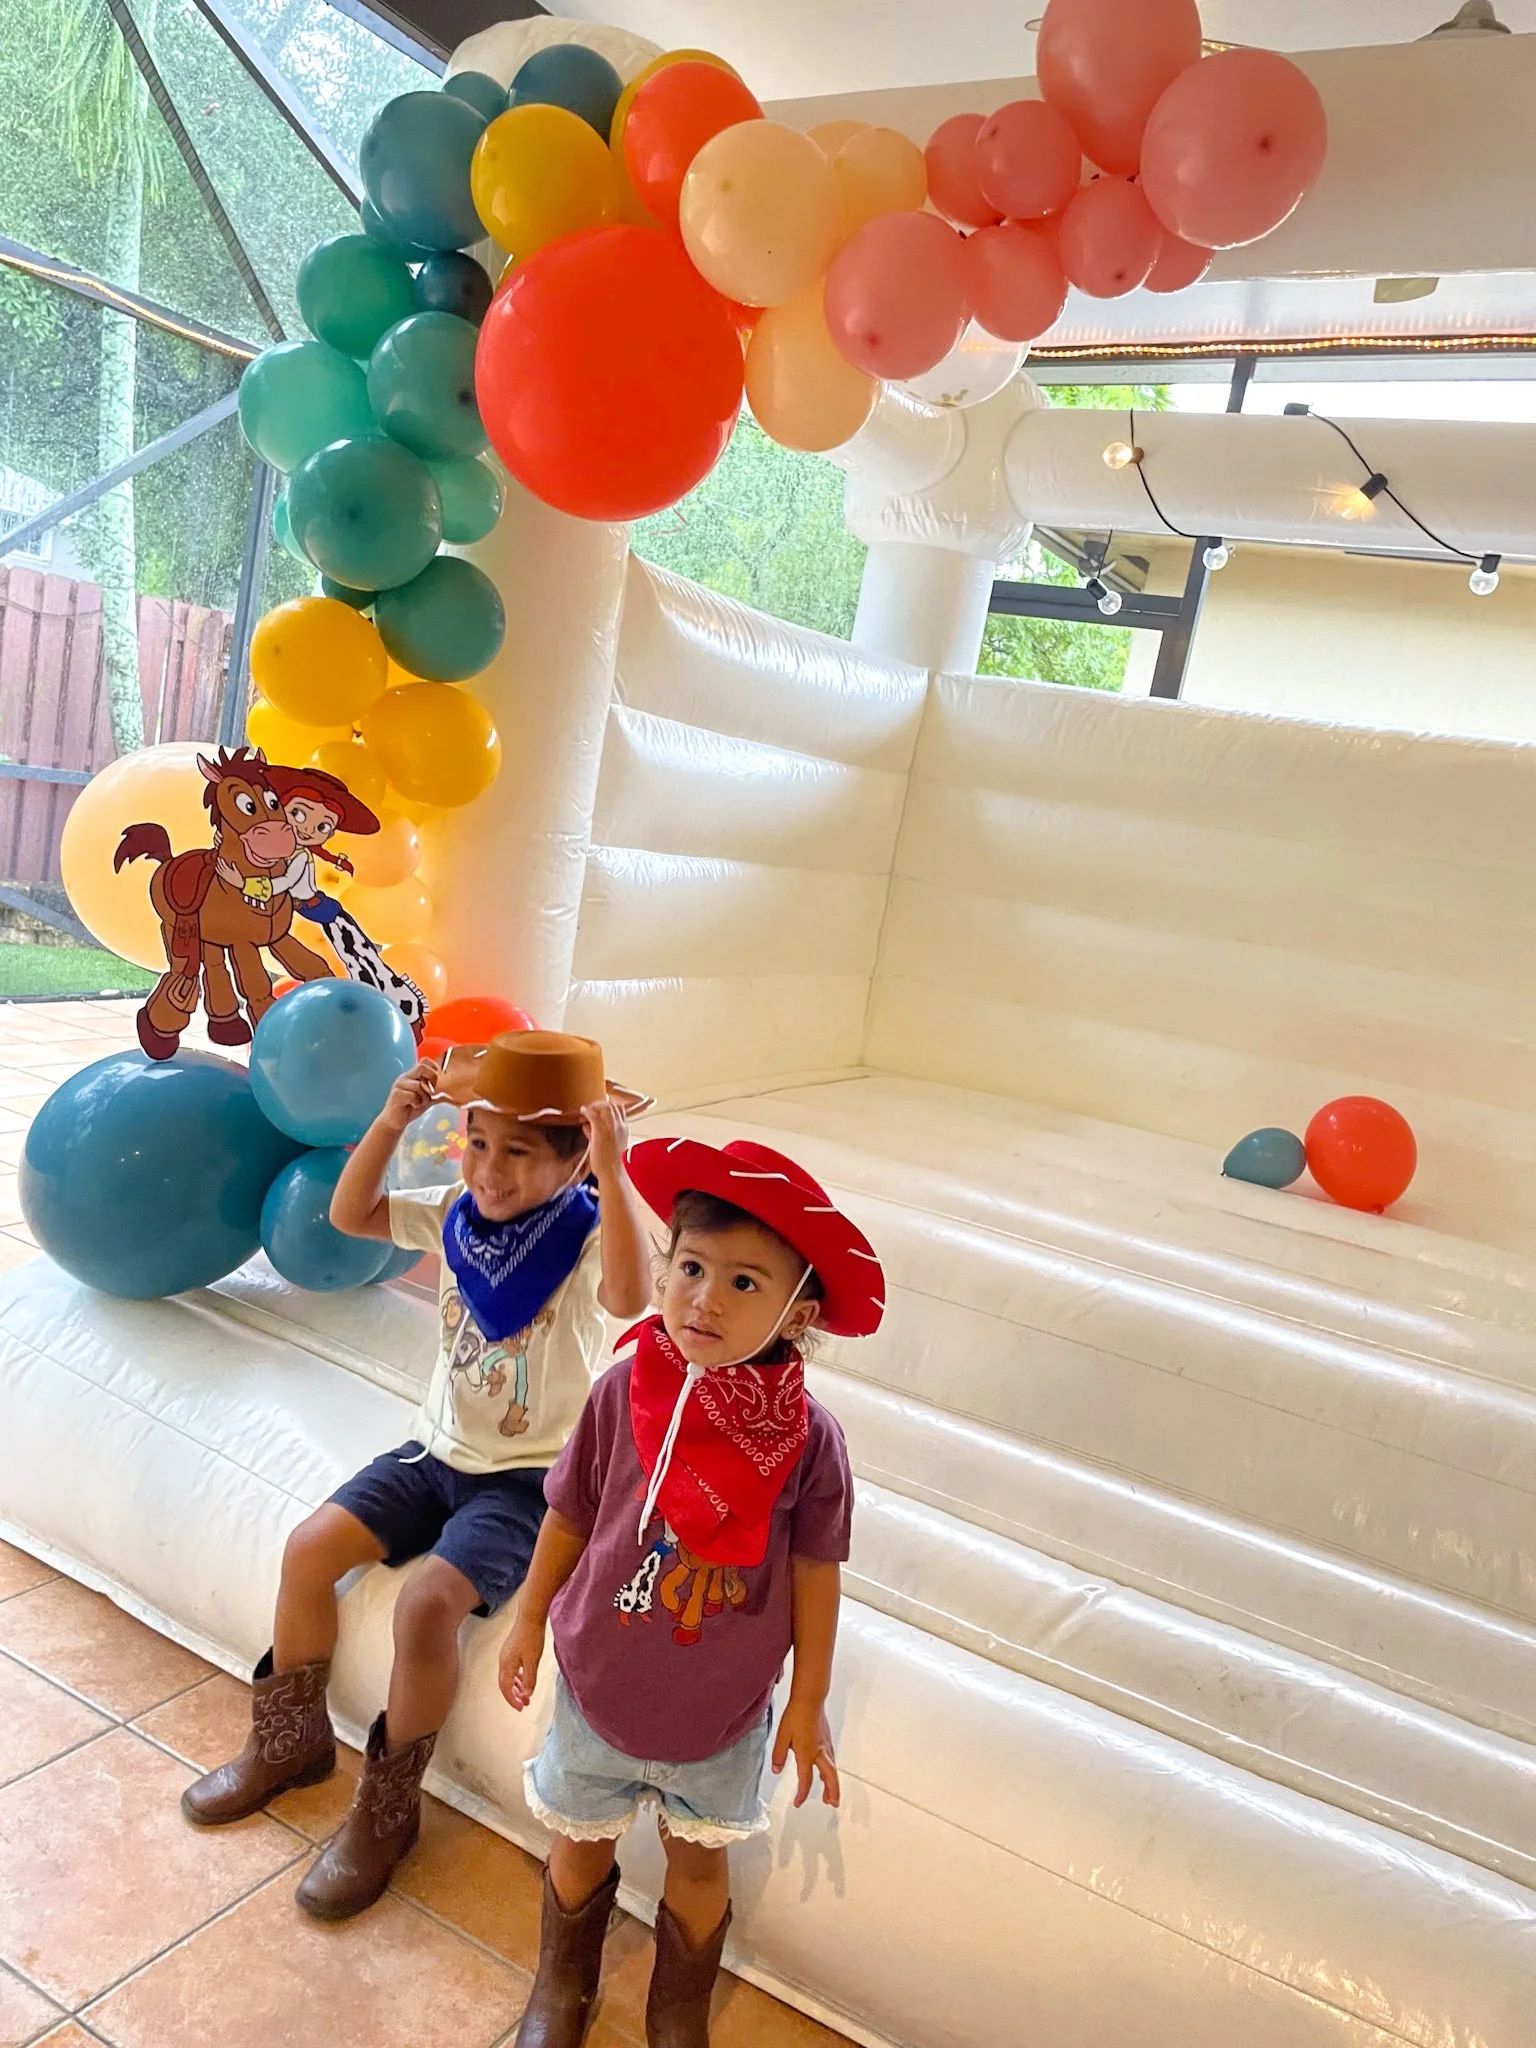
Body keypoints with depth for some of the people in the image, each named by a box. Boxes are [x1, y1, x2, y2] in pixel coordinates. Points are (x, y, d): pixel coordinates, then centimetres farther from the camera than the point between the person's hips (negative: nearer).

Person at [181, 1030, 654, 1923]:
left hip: (528, 1477, -6)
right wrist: (391, 1123, -12)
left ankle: (387, 1811, 3)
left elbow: (630, 1294, -43)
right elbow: (349, 1214, 3)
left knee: (428, 1601, -23)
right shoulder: (456, 1213, -2)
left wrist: (613, 1169, -48)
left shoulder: (586, 1237, -21)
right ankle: (291, 1741, 23)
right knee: (310, 1549, -3)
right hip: (440, 1448, 7)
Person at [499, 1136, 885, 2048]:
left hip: (725, 1705, -1)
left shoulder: (807, 1433, -25)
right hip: (601, 1684, 1)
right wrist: (530, 1619, 4)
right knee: (582, 1841, 25)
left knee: (701, 1861, 23)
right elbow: (570, 1516, -7)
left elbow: (815, 1570, -11)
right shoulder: (625, 1391, -23)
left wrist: (809, 1702, -3)